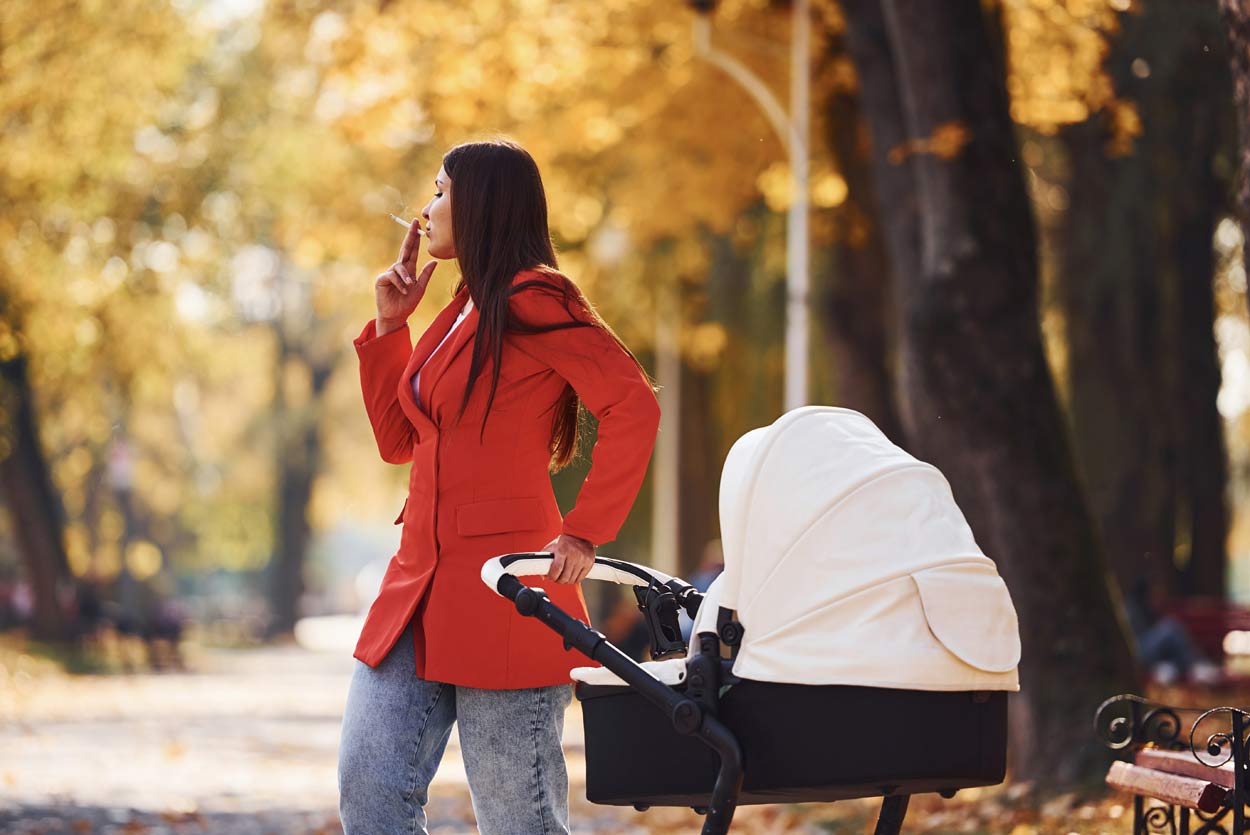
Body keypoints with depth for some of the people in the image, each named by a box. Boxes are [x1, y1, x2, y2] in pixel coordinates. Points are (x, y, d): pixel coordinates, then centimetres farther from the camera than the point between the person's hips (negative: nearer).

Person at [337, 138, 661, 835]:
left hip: (502, 588, -9)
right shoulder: (463, 312, 19)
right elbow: (398, 438, 25)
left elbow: (634, 405, -17)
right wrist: (390, 325, 16)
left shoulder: (533, 301, -8)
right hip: (421, 580, 9)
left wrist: (583, 535, -16)